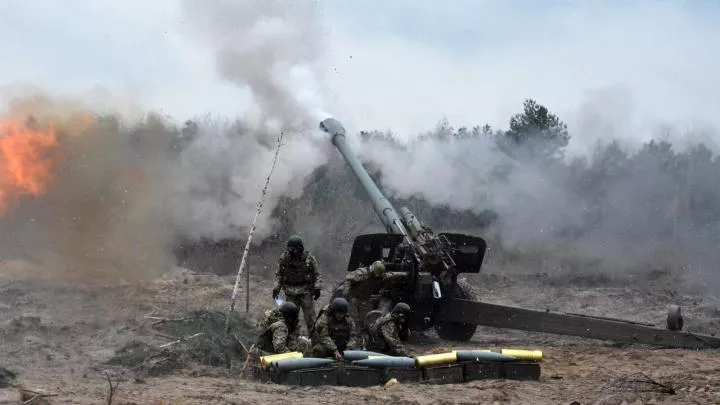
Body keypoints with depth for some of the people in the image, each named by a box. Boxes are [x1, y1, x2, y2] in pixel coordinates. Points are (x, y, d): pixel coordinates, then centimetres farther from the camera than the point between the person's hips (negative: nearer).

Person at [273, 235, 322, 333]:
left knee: (310, 317, -2)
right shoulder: (284, 258, 1)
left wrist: (317, 288, -6)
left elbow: (316, 274, 1)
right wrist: (276, 288, 3)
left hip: (306, 291, -2)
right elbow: (279, 274, 10)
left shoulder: (309, 258, -5)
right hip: (291, 293, 2)